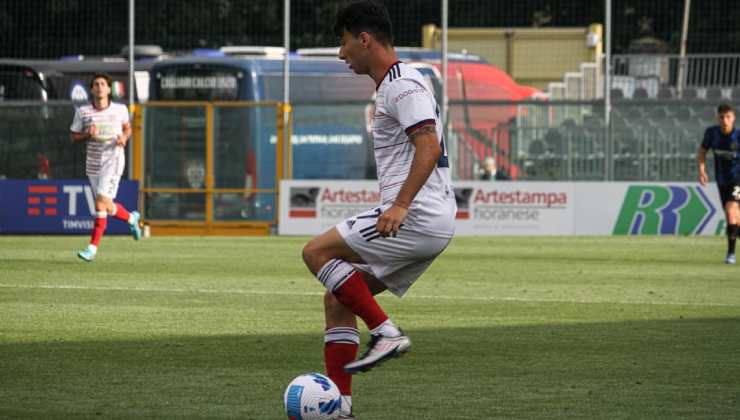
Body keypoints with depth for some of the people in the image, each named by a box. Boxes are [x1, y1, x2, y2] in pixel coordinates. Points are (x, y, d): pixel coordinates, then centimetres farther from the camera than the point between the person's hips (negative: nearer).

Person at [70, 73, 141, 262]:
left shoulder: (120, 110, -1)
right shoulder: (83, 112, -2)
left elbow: (127, 128, 17)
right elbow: (74, 137, 5)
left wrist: (124, 137, -5)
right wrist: (88, 135, -15)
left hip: (113, 159, -3)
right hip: (93, 162, 3)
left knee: (101, 201, -17)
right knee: (104, 205, 8)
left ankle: (93, 247, -11)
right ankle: (131, 218, 39)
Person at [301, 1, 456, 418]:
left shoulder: (402, 84, -11)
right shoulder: (396, 84, 22)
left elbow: (429, 147, -23)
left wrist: (399, 206, -31)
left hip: (417, 219, -10)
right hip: (433, 226, 10)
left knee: (317, 252, -10)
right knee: (337, 300, 10)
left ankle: (386, 333, -12)